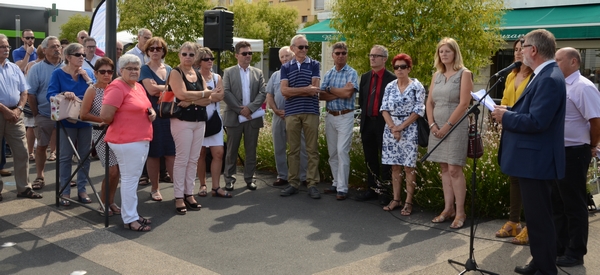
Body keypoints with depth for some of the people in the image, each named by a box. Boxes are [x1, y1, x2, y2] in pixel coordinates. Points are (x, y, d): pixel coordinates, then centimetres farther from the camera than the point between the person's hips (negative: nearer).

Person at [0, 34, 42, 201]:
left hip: (15, 114, 5)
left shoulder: (14, 68, 11)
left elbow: (24, 92, 11)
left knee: (21, 152, 4)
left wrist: (18, 109, -5)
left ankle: (24, 188, 12)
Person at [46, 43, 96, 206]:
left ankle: (82, 190, 18)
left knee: (85, 156, 8)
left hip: (85, 120, 3)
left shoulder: (88, 73, 5)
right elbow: (50, 95, -14)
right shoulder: (58, 73, -4)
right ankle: (65, 192, 10)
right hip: (67, 121, -3)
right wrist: (64, 94, -33)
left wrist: (87, 78, -12)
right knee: (65, 157, 2)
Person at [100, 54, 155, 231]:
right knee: (129, 179, -2)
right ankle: (130, 219, 7)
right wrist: (119, 126, -2)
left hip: (142, 140, 9)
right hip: (127, 141, -9)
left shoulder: (139, 87, 14)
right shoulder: (117, 87, -14)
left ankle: (131, 214, 25)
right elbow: (105, 116, -22)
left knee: (133, 179, 15)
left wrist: (152, 113, 5)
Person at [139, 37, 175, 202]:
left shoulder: (169, 69, 15)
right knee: (154, 154, 4)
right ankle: (155, 189, 15)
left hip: (169, 115, 3)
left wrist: (159, 90, -5)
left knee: (171, 153, 0)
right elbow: (151, 89, -14)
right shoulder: (145, 69, 0)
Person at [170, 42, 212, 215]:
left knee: (193, 160, 8)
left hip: (200, 121, 6)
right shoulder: (175, 73, -3)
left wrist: (192, 101, -14)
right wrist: (204, 93, -8)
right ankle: (179, 197, 2)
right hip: (182, 121, -6)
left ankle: (189, 194, 16)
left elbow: (208, 100, 3)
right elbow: (182, 94, -19)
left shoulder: (198, 75, 14)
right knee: (182, 159, -4)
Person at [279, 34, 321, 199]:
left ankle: (312, 184, 6)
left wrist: (293, 91, -4)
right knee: (293, 149, 6)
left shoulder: (314, 65, 6)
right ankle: (293, 183, 13)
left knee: (312, 149, 1)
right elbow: (284, 91, -3)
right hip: (291, 113, 1)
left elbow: (315, 89, -5)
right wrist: (305, 89, -9)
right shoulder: (286, 67, 10)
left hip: (311, 111, -1)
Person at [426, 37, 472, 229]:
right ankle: (448, 209, 15)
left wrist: (447, 126, -14)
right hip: (437, 128, 6)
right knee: (444, 169, 8)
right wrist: (432, 125, -3)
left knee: (454, 170, -7)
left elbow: (464, 104, -12)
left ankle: (460, 212, 1)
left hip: (455, 127, -6)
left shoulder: (464, 74, -5)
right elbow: (429, 102, 11)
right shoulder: (436, 75, 13)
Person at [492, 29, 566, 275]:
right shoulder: (544, 76, 13)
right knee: (536, 216, 19)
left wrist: (505, 116, -14)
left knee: (539, 218, -1)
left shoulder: (550, 79, -20)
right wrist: (508, 113, 3)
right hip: (532, 159, 11)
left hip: (536, 161, -11)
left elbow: (536, 121, -27)